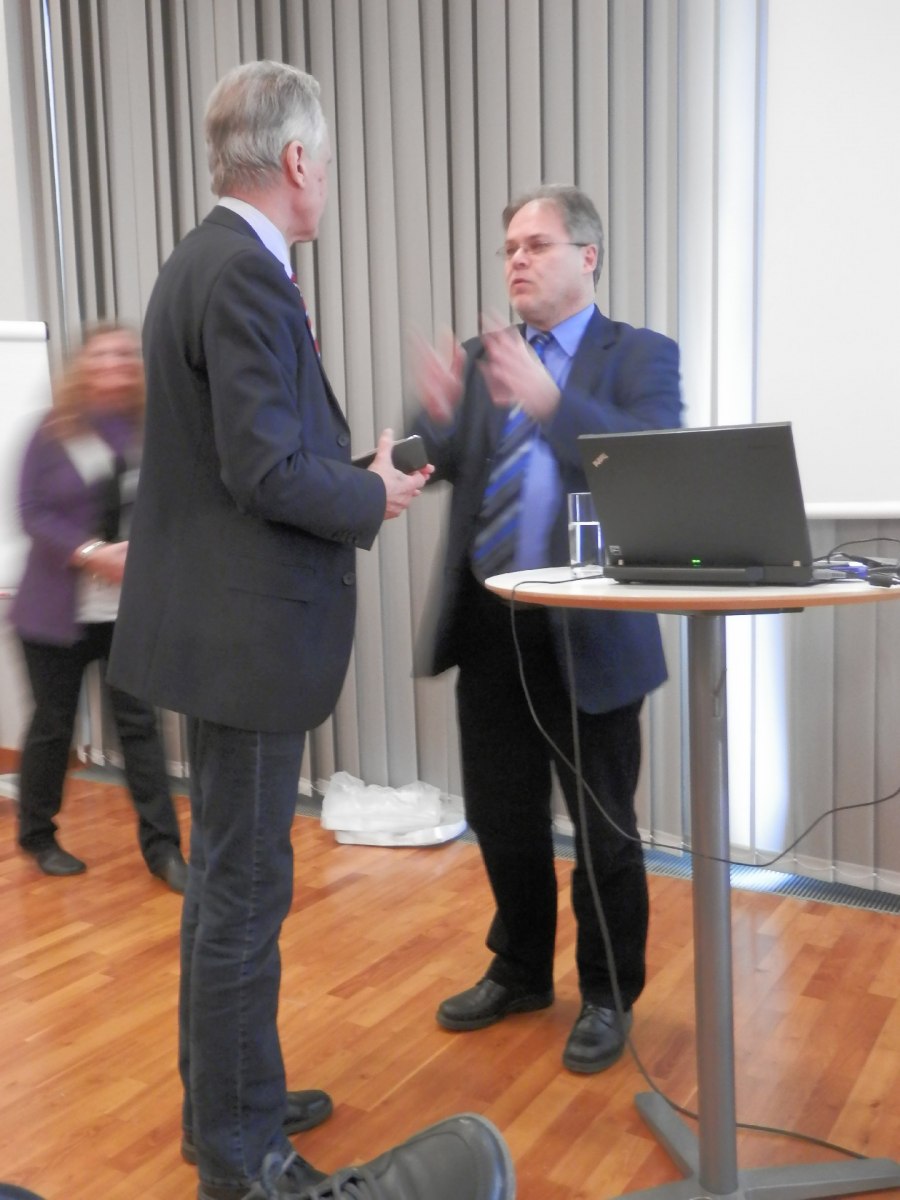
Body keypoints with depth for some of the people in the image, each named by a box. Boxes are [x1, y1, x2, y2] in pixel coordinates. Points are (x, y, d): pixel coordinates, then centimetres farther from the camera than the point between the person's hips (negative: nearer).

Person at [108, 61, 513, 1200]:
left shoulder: (201, 261, 13)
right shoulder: (248, 276, -17)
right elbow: (268, 468, -23)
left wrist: (350, 470, 12)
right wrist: (374, 496, -7)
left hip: (221, 622, 11)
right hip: (245, 632, -11)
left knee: (225, 872, 20)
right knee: (245, 889, 1)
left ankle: (221, 1096, 37)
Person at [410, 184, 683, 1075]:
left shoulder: (640, 355, -2)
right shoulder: (485, 358, 12)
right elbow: (443, 468, 1)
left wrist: (549, 401, -33)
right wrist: (439, 414, -21)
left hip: (588, 632, -5)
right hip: (491, 628, 5)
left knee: (603, 827, 7)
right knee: (500, 814, 16)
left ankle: (608, 997, 28)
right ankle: (520, 970, 37)